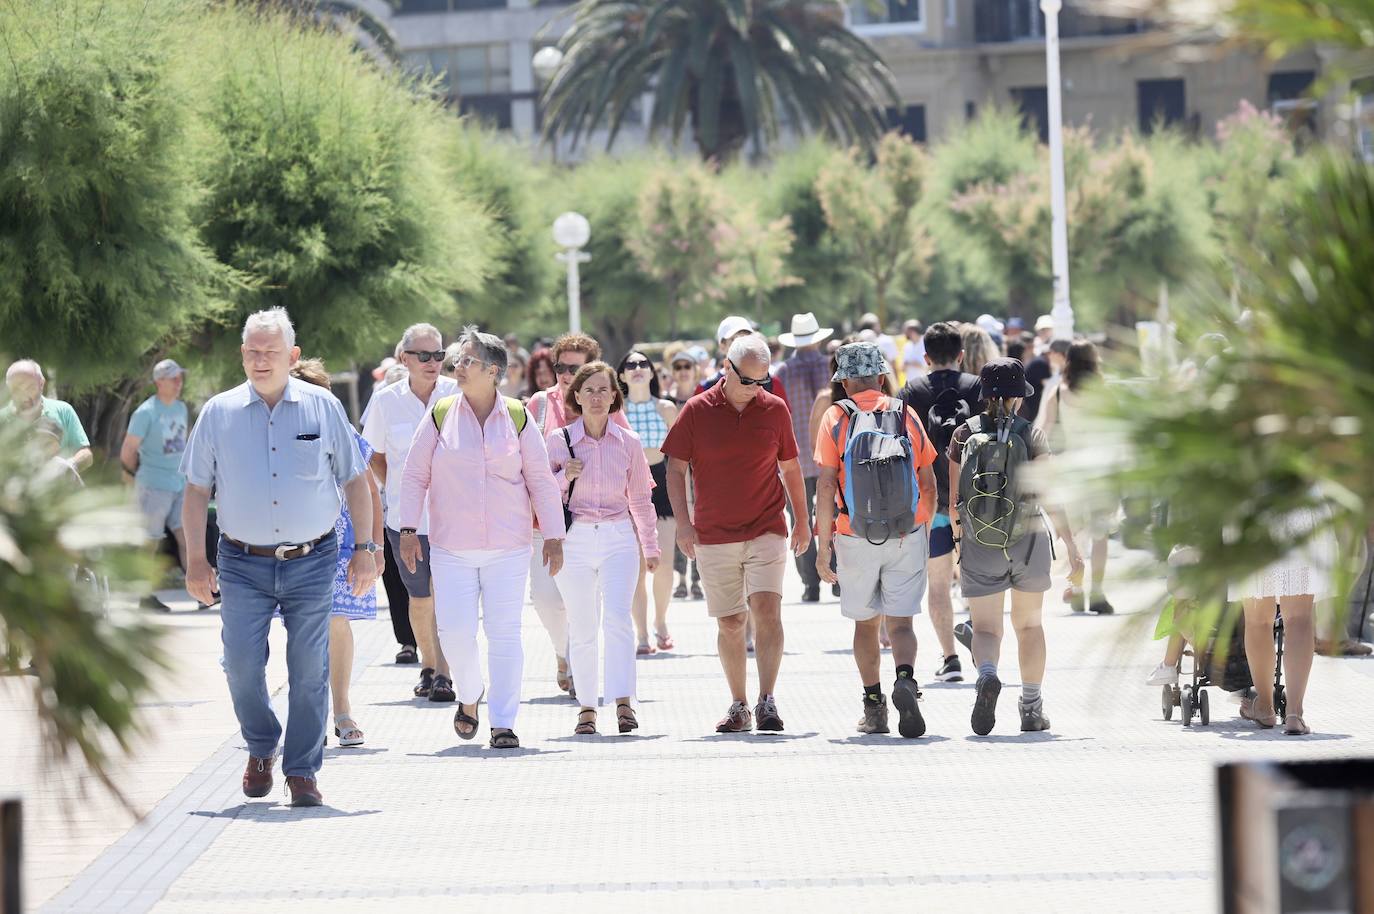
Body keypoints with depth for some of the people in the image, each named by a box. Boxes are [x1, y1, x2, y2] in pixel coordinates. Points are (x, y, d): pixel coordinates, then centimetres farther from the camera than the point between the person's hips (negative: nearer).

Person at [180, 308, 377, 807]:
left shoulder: (323, 407, 2)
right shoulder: (219, 412, 3)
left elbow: (355, 481, 8)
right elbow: (196, 489, 8)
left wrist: (364, 548, 3)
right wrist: (195, 560, 2)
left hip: (311, 563, 0)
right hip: (243, 565, 0)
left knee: (309, 673, 0)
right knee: (242, 668, -4)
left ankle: (302, 771, 11)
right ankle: (261, 748, 22)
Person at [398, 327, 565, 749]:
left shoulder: (517, 418, 3)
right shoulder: (441, 415, 3)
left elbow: (540, 480, 6)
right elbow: (415, 475, 7)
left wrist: (553, 536, 3)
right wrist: (409, 529, 0)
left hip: (508, 547, 0)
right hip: (452, 548, 0)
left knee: (504, 632, -5)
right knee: (455, 631, -6)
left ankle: (503, 724, 0)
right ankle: (469, 697, 23)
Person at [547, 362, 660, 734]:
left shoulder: (629, 443, 5)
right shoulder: (559, 440, 2)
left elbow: (640, 499, 15)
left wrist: (651, 546, 17)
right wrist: (565, 476, -12)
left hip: (618, 538, 0)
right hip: (574, 539, 0)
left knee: (617, 618, -16)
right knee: (581, 627, 4)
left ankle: (623, 702, -22)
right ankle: (587, 707, 12)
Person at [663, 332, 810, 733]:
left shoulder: (775, 409, 3)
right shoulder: (697, 411, -2)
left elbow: (790, 467, 14)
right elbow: (676, 467, 1)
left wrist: (803, 520, 16)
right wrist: (683, 522, -8)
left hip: (767, 531, 0)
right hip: (714, 535, 0)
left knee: (767, 609, -17)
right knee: (730, 622, 6)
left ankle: (767, 701, -18)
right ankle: (738, 707, 17)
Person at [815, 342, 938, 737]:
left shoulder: (836, 417, -2)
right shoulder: (905, 414, 5)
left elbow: (826, 486, -8)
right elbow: (928, 484, 7)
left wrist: (823, 546, -5)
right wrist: (923, 528, 22)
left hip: (856, 538, -1)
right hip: (907, 537, 1)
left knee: (865, 622, 15)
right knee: (900, 623, 0)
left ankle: (874, 706, 17)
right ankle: (905, 680, -27)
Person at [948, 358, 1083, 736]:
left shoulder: (965, 435, -1)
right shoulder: (1031, 434, -5)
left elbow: (954, 500, 2)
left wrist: (958, 542, 16)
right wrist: (1071, 545, -9)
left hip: (979, 546, 0)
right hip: (1029, 540, 0)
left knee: (985, 627, 3)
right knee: (1029, 624, 18)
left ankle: (987, 675, -29)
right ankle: (1032, 708, 20)